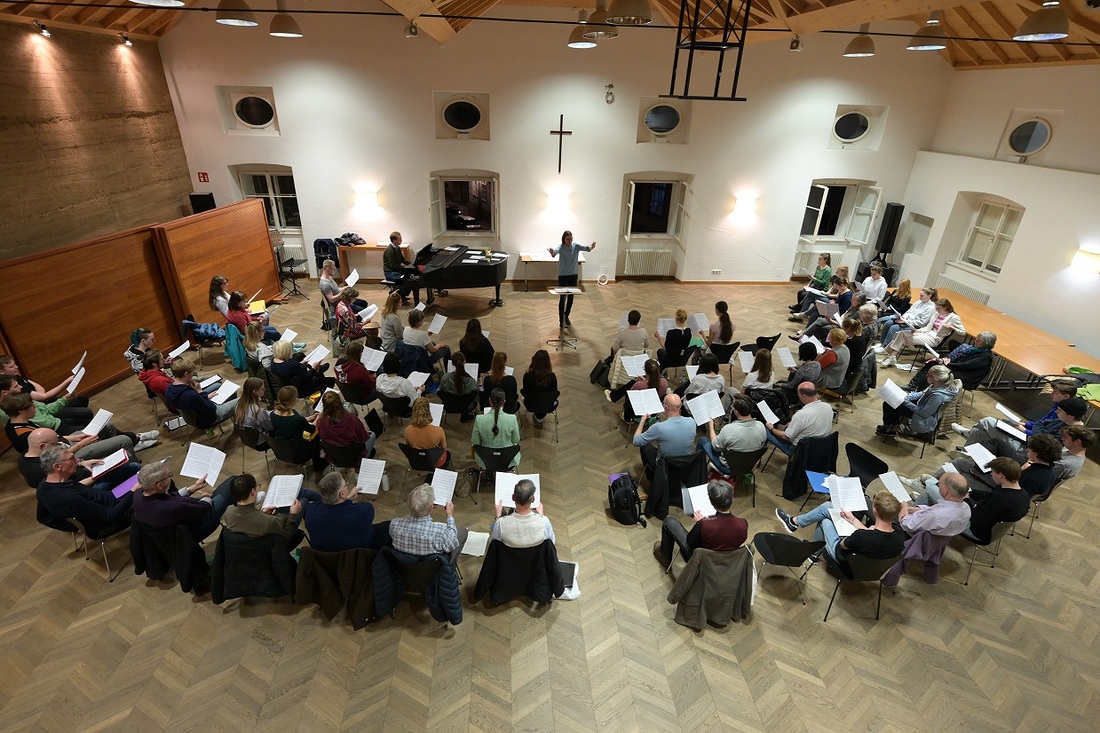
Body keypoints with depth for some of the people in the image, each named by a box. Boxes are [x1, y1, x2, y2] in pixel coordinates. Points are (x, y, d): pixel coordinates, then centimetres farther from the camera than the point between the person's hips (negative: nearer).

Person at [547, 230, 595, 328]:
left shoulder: (576, 246, -4)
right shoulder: (561, 247, -13)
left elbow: (586, 248, -21)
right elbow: (555, 251, -35)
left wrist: (591, 247, -46)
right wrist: (552, 252, -61)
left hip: (573, 275, 4)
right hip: (562, 275, -4)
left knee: (571, 297, 13)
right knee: (562, 298, -2)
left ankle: (566, 316, 33)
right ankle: (561, 320, 6)